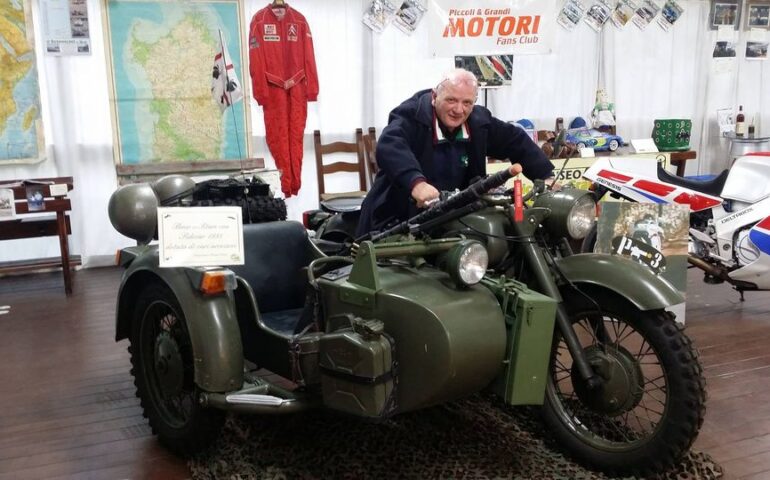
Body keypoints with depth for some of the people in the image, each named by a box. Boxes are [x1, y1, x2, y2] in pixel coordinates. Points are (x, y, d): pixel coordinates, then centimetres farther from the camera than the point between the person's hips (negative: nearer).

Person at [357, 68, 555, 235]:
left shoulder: (479, 121, -1)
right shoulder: (411, 115, -19)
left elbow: (516, 140, 13)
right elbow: (388, 146, -40)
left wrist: (545, 177, 2)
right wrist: (416, 182, -57)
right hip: (397, 221, -5)